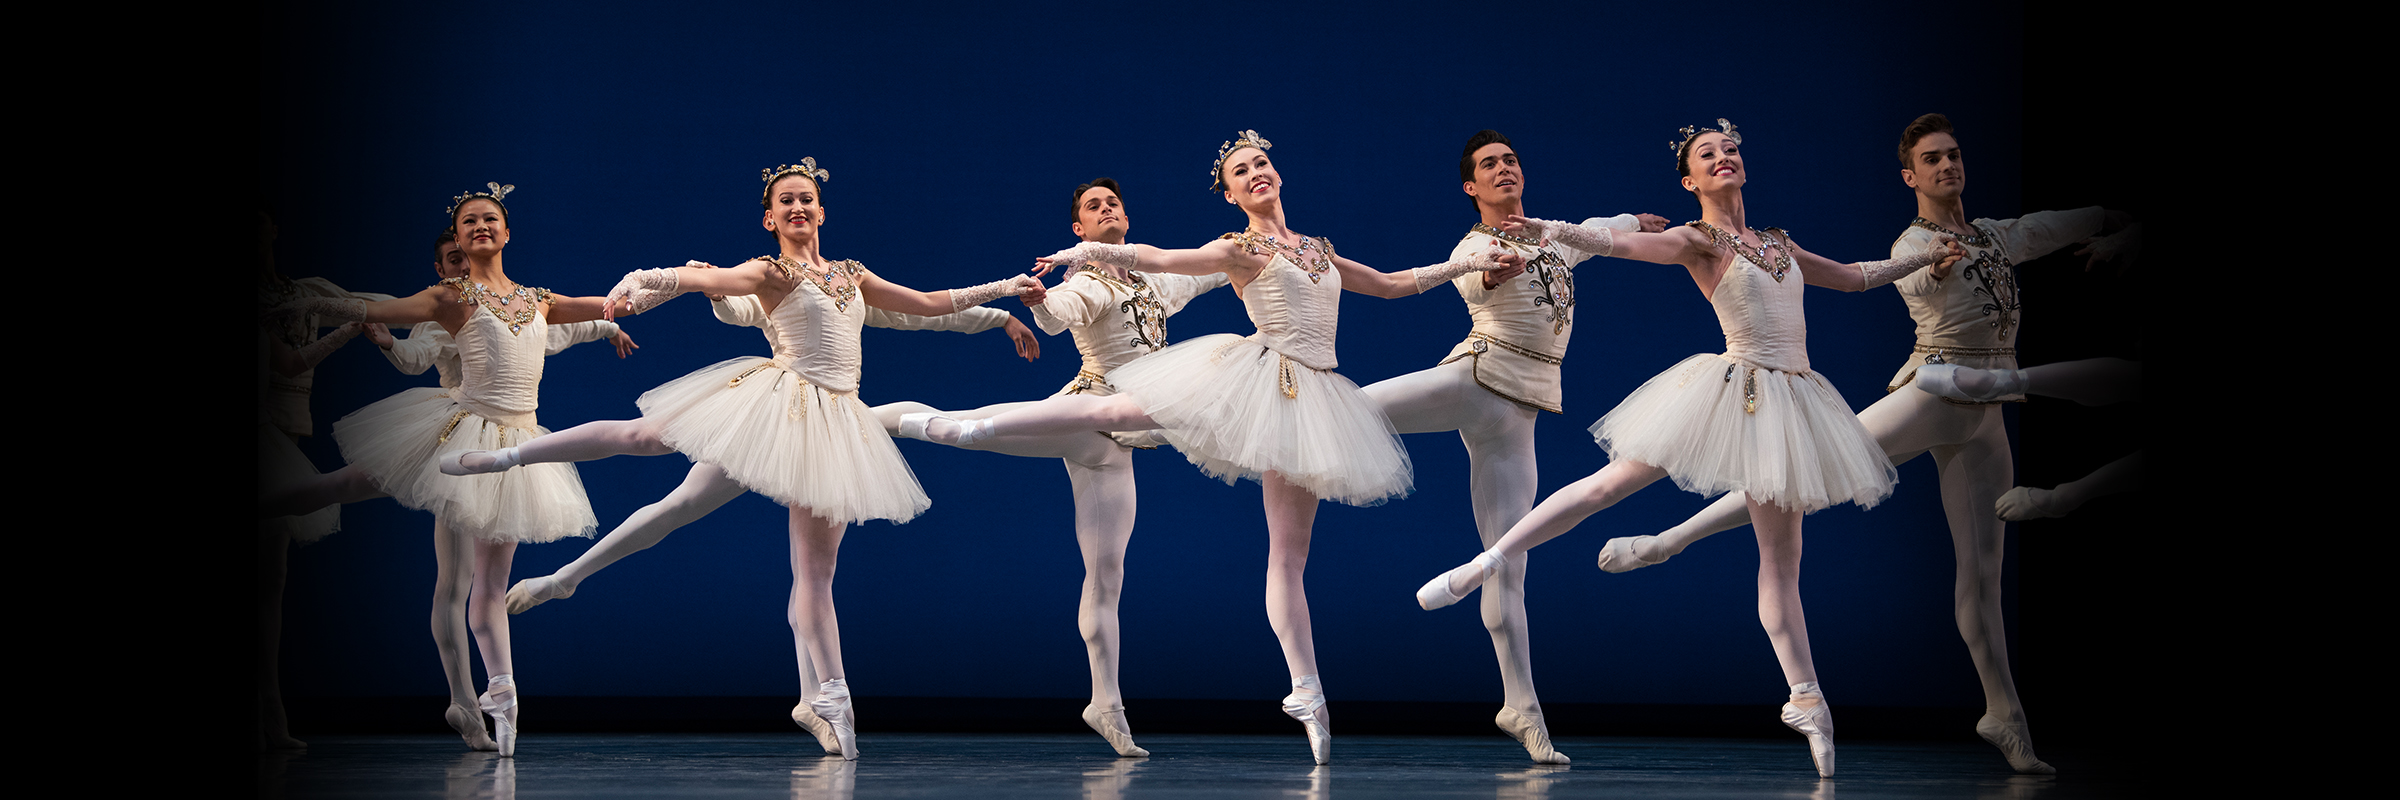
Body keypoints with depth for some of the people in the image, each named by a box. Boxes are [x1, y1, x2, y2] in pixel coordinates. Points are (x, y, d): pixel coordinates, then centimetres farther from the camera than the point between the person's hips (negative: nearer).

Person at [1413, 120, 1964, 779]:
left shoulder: (1777, 243, 18)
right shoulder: (1697, 240, -1)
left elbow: (1853, 277, 32)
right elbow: (1620, 243, -18)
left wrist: (1926, 257, 34)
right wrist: (1551, 231, -35)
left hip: (1789, 400, 5)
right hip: (1736, 389, -5)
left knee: (1781, 554, 6)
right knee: (1611, 483, -8)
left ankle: (1806, 699, 7)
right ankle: (1482, 566, -2)